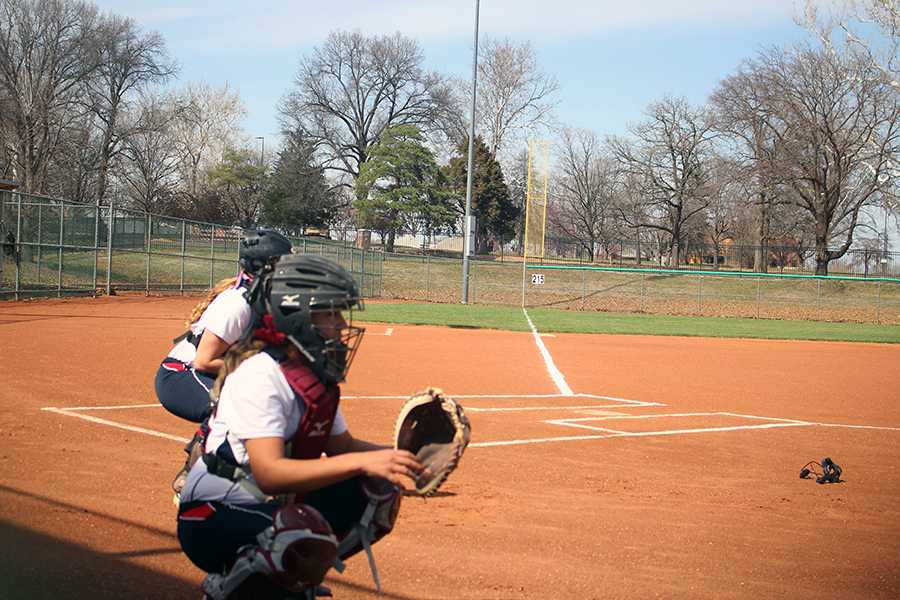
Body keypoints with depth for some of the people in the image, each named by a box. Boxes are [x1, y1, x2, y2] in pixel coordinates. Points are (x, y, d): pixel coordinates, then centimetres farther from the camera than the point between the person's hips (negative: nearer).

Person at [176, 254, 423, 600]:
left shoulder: (319, 376, 3)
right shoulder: (259, 375, -23)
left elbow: (341, 446, 9)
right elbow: (269, 474, -33)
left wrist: (399, 456, -10)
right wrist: (361, 462, -39)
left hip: (275, 507, 8)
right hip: (212, 518, -8)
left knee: (379, 492, -2)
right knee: (306, 534, -35)